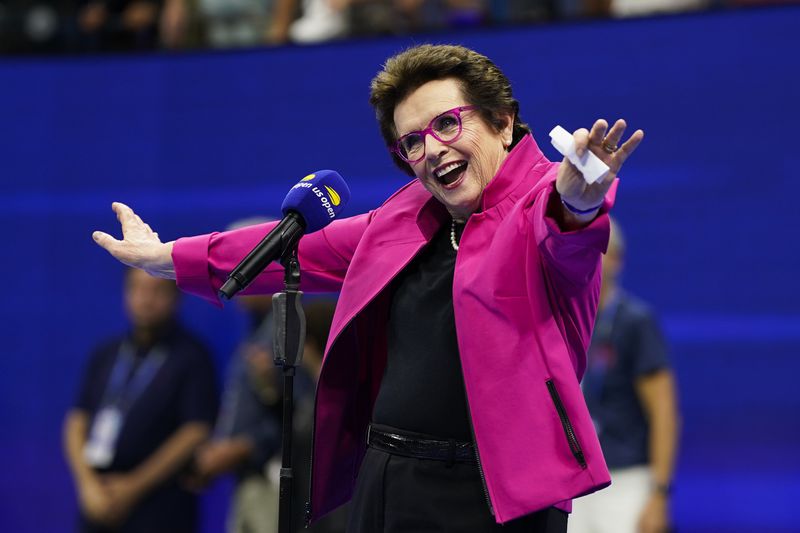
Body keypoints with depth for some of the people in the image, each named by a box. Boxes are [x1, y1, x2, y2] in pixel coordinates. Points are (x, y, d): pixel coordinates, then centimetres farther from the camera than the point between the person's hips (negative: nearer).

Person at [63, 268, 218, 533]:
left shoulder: (192, 357, -1)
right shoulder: (105, 354, 16)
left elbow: (197, 432, -8)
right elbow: (77, 421, 13)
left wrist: (134, 487, -9)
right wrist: (88, 483, -4)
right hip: (98, 507, 5)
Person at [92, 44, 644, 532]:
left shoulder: (549, 204, -6)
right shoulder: (407, 218, 16)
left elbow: (563, 231, -30)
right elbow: (310, 247, 29)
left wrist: (578, 203, -55)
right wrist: (168, 257, 37)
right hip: (383, 484, 7)